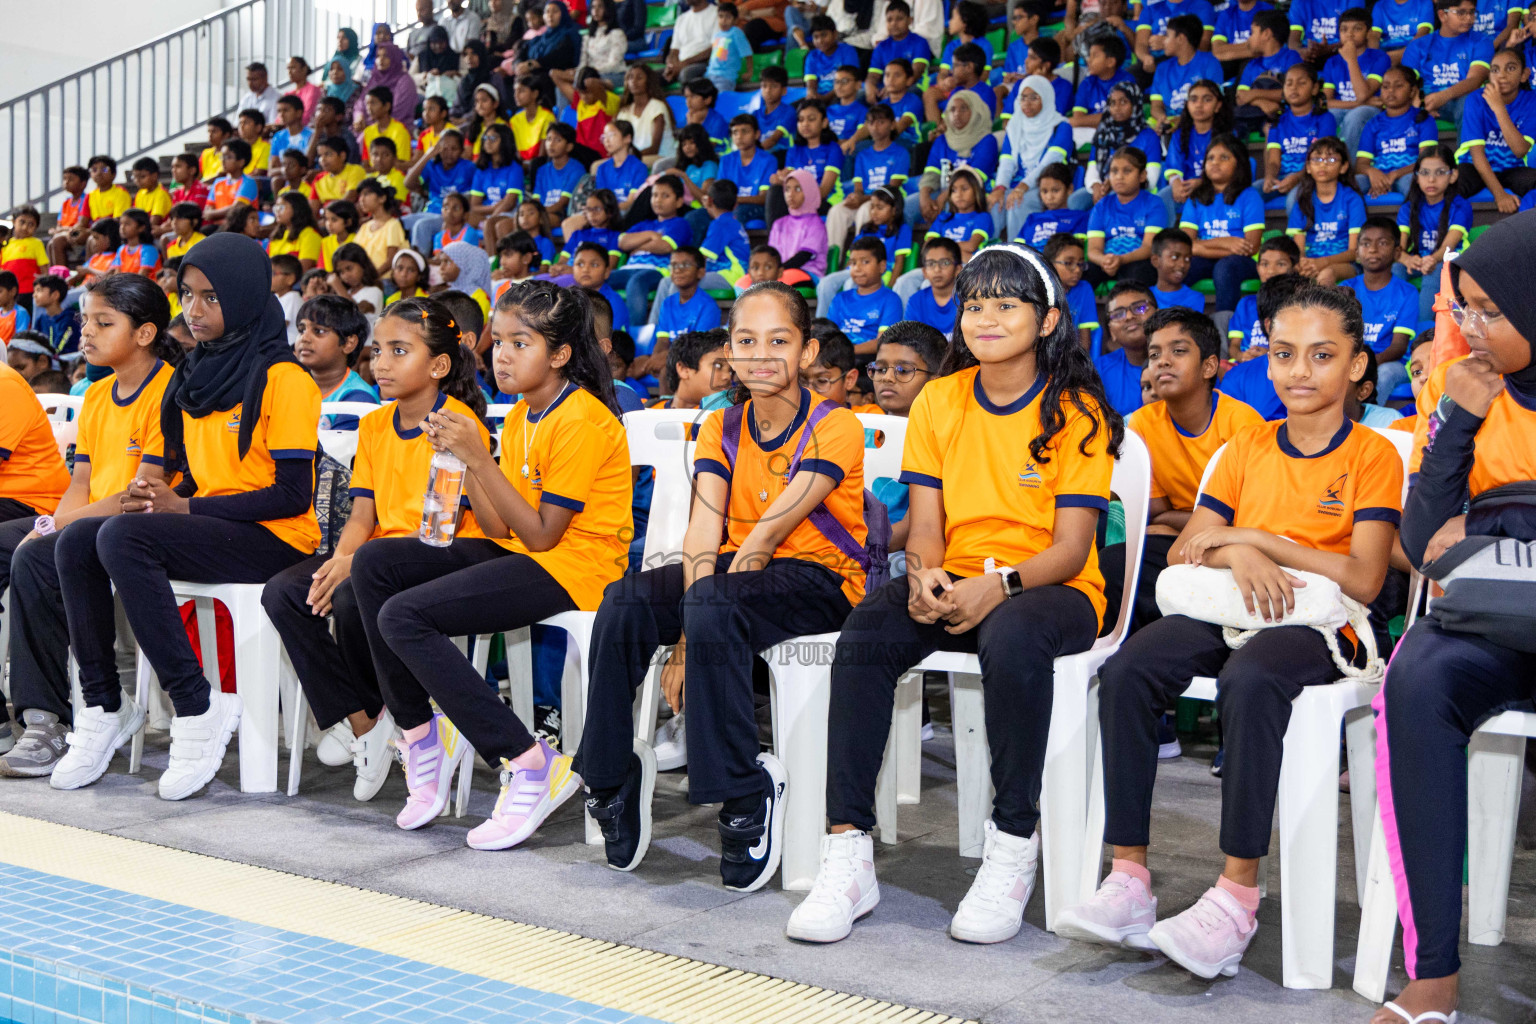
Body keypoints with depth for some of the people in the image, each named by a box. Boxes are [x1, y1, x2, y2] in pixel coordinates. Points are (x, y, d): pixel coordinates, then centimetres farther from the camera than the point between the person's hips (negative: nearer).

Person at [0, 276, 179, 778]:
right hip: (85, 522, 9)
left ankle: (48, 723, -25)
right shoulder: (97, 395, 18)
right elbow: (82, 480, 14)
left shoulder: (168, 392, -11)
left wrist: (61, 520, -14)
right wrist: (53, 520, -6)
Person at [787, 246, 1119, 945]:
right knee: (866, 629, -28)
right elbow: (925, 524, 5)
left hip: (1051, 591, -3)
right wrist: (923, 574, -18)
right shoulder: (938, 401, 9)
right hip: (952, 586, 4)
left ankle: (1012, 850, -23)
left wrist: (999, 585, -27)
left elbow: (1071, 548, -9)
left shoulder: (1076, 412, -3)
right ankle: (847, 852, -28)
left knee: (1012, 637, -39)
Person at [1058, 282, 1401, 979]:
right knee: (1126, 672, -27)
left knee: (1249, 680, -39)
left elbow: (1364, 579, -9)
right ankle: (1129, 879, -25)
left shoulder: (1374, 456, 4)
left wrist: (1255, 537, -9)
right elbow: (1182, 551, 10)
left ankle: (1237, 896, -33)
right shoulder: (1247, 446, 17)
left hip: (1315, 624, -4)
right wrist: (1236, 554, -13)